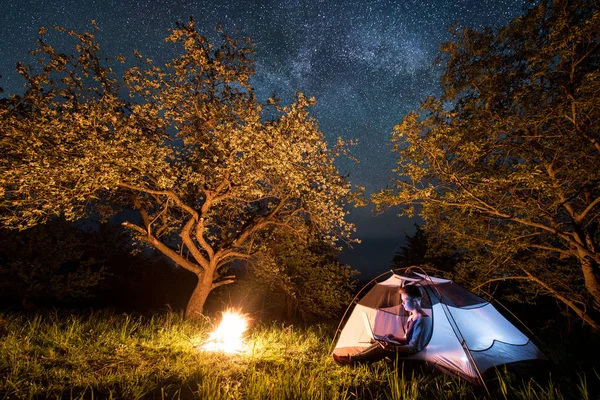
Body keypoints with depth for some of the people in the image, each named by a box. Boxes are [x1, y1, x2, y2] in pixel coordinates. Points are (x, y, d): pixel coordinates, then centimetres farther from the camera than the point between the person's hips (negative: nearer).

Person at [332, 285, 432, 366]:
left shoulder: (422, 320, -21)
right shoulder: (412, 317, 11)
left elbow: (414, 348, -25)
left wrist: (393, 348, -35)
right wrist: (395, 339, 1)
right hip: (407, 351, 10)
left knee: (384, 348, -22)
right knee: (381, 343, -5)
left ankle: (352, 360, -12)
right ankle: (355, 358, -6)